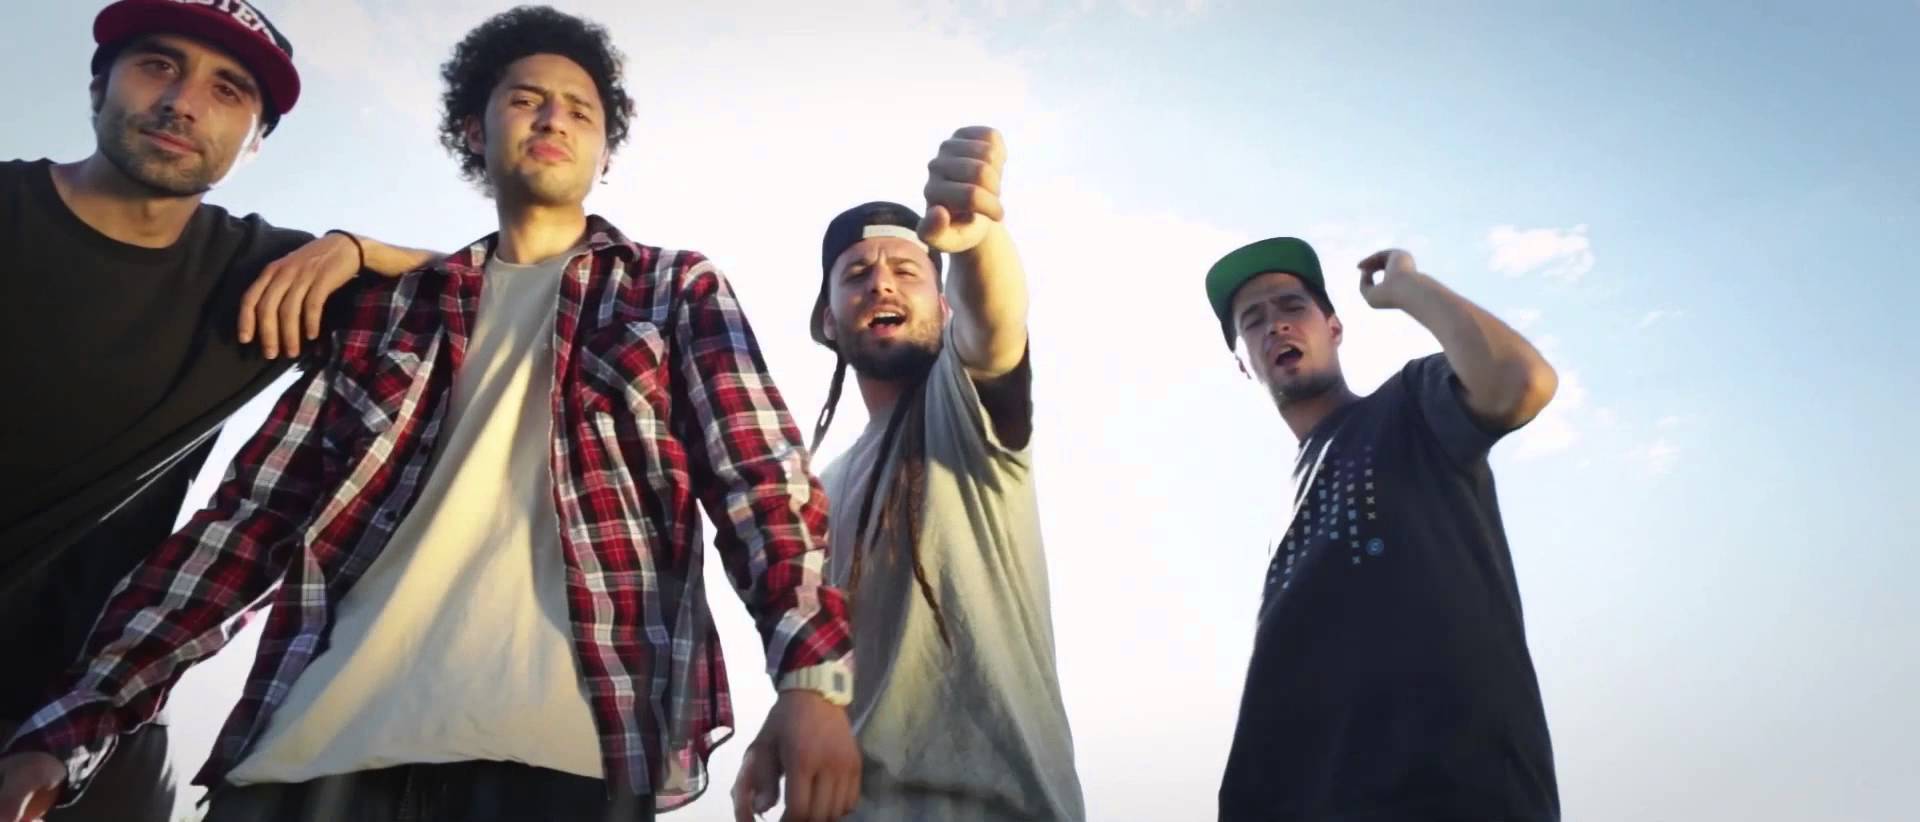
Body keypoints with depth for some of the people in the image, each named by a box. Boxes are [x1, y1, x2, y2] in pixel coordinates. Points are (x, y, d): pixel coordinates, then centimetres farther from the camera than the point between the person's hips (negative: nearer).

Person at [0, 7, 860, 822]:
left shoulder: (677, 289, 11)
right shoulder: (391, 307, 18)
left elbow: (760, 480, -3)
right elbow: (255, 515, 13)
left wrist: (811, 671, -20)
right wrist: (71, 725, 4)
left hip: (560, 747, -2)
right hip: (322, 741, 3)